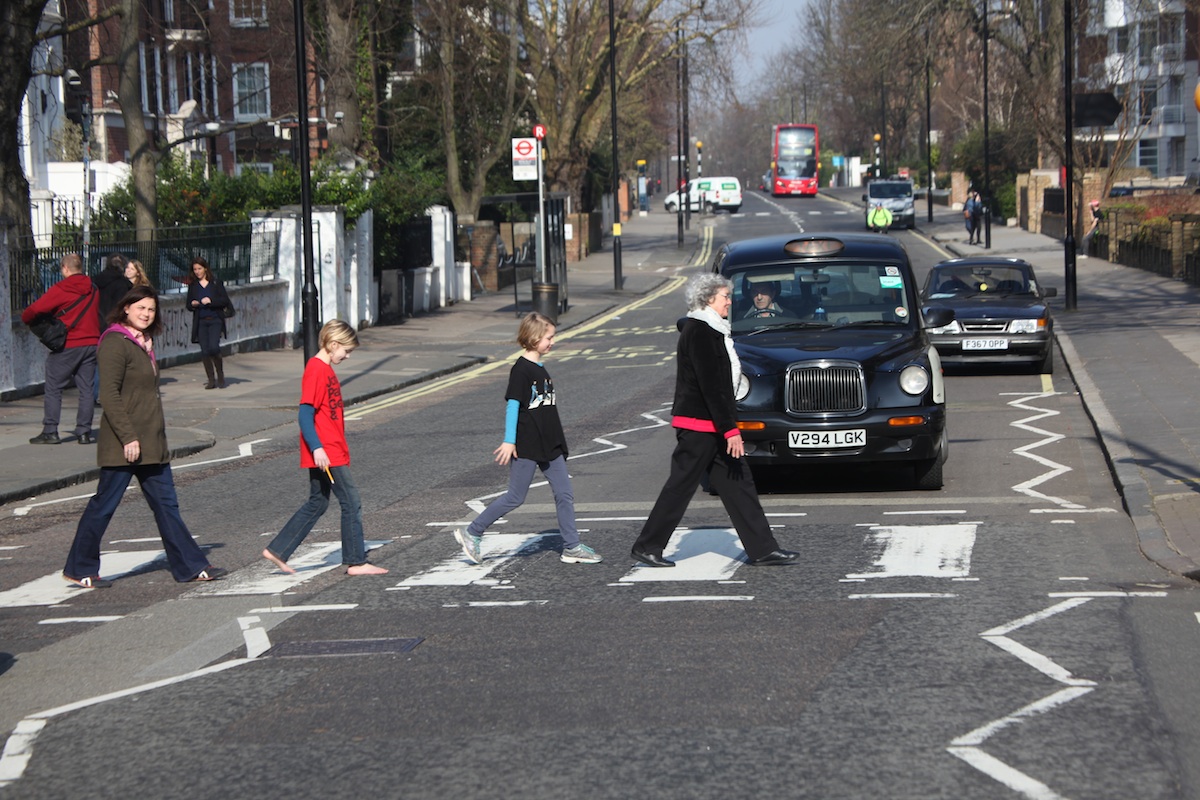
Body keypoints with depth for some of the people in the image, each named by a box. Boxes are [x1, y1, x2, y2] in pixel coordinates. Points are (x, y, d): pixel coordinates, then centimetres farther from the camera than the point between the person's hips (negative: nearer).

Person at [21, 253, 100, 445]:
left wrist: (26, 319, 5)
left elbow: (35, 309, -13)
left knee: (53, 388, 4)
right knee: (86, 389, 8)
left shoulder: (60, 289, -10)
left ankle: (50, 431, 2)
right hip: (91, 342, 5)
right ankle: (84, 431, 6)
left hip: (67, 345, -5)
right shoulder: (93, 290, 7)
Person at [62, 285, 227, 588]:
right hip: (124, 443, -9)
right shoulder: (115, 343, -13)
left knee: (166, 503, 9)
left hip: (151, 443, 9)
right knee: (104, 504, 0)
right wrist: (127, 437, -23)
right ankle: (79, 569, 10)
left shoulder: (143, 343, 15)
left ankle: (190, 566, 12)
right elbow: (109, 394, -20)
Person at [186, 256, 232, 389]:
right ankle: (211, 380, 7)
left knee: (214, 347, -18)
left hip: (215, 320, -3)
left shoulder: (215, 283, 2)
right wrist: (192, 304, -8)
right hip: (200, 322, 3)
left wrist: (211, 301, -15)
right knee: (205, 351, -2)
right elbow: (188, 304, 15)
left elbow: (226, 301, -3)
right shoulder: (193, 286, 10)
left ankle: (220, 375, 3)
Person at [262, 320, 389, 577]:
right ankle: (356, 562, 2)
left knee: (317, 504, 15)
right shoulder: (316, 370, -15)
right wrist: (317, 448, -27)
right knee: (351, 503, -4)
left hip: (332, 452, 10)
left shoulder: (326, 369, 15)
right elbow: (305, 414, -20)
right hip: (326, 454, -10)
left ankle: (277, 550, 18)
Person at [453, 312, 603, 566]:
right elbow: (513, 404, -16)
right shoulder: (521, 369, -13)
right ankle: (471, 533, 8)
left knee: (564, 494, 6)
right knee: (515, 497, -3)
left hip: (549, 445, 8)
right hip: (526, 447, -8)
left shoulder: (541, 369, 13)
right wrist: (509, 441, -20)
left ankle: (572, 547, 12)